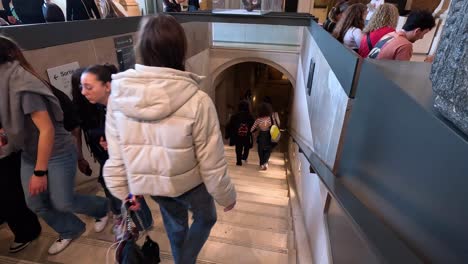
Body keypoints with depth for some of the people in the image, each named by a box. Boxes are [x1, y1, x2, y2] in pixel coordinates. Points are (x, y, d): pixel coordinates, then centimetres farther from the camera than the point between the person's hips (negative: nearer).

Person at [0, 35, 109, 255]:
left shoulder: (22, 87, -24)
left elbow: (47, 129, -26)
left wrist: (39, 172, -22)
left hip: (57, 153, -8)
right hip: (29, 155, 8)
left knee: (62, 202, 3)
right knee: (36, 203, 14)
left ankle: (102, 208, 31)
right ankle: (70, 230, 36)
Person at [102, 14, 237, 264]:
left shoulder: (118, 96, -18)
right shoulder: (197, 101, -30)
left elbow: (116, 159, -10)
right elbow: (212, 163, -21)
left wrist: (124, 195, 6)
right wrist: (226, 195, -3)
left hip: (147, 183, 4)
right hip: (188, 182, -4)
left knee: (175, 223, 32)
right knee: (206, 217, 29)